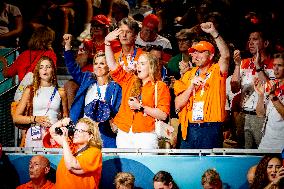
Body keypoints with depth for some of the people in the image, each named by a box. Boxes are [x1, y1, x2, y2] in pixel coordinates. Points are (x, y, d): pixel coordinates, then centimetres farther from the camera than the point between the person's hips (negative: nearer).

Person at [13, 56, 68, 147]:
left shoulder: (60, 92, 12)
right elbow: (16, 118, 6)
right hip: (35, 136, -1)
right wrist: (35, 119, -6)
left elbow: (65, 118, 20)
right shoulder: (30, 91, 9)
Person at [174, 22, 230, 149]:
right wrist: (192, 86, -6)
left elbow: (226, 55, -17)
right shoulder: (188, 75, 15)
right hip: (190, 129, 4)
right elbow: (178, 105, 7)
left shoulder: (216, 72, 6)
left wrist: (214, 33, -23)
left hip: (210, 128, -3)